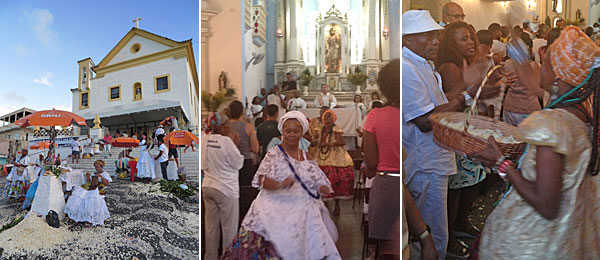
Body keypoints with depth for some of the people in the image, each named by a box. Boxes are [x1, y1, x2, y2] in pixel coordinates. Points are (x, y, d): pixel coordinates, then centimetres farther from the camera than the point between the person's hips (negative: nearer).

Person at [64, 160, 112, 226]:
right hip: (89, 189, 7)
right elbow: (88, 182, 22)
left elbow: (107, 183, -10)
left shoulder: (105, 174, 4)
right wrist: (87, 176, 7)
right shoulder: (94, 174, 25)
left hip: (97, 190, -7)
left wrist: (101, 177, -21)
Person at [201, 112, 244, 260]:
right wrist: (236, 144, -2)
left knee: (211, 227, 15)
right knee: (229, 228, 6)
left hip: (207, 187, 7)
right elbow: (238, 163, -10)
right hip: (226, 188, -6)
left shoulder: (204, 140, 1)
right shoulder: (225, 141, -18)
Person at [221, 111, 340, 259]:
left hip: (303, 213, 5)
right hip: (278, 212, -4)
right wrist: (280, 185, -35)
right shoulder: (274, 154, -3)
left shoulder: (306, 157, 12)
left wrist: (323, 188, -7)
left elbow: (319, 181, 15)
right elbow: (262, 179, -16)